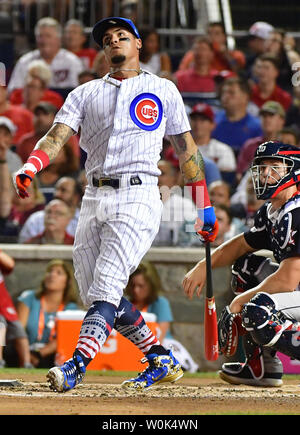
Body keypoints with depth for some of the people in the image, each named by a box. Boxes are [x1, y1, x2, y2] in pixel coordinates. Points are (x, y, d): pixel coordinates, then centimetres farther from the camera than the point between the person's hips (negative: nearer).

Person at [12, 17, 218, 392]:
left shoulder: (162, 90, 12)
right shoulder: (85, 93, 16)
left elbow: (185, 149, 15)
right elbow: (58, 135, 1)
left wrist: (204, 205, 12)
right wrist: (30, 166, -19)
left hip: (138, 198, -5)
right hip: (94, 200, 5)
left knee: (105, 290, -18)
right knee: (93, 294, 3)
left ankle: (75, 368, -28)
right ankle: (161, 362, 14)